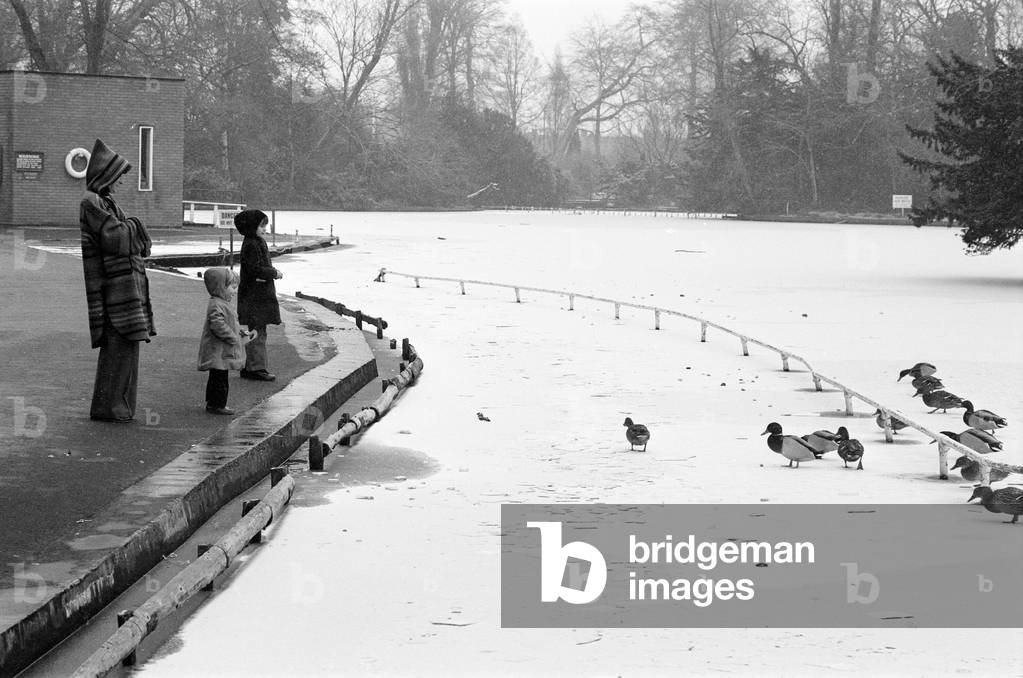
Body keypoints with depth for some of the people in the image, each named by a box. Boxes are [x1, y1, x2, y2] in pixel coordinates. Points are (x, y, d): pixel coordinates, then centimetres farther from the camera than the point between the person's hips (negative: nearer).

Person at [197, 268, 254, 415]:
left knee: (216, 379, 17)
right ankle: (217, 404, 0)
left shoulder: (222, 304, 16)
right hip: (218, 352, -11)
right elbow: (219, 326, -30)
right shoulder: (216, 306, -20)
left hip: (222, 352, 11)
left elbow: (231, 325, 26)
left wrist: (242, 334, 15)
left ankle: (212, 403, 25)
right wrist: (235, 339, -25)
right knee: (220, 378, -5)